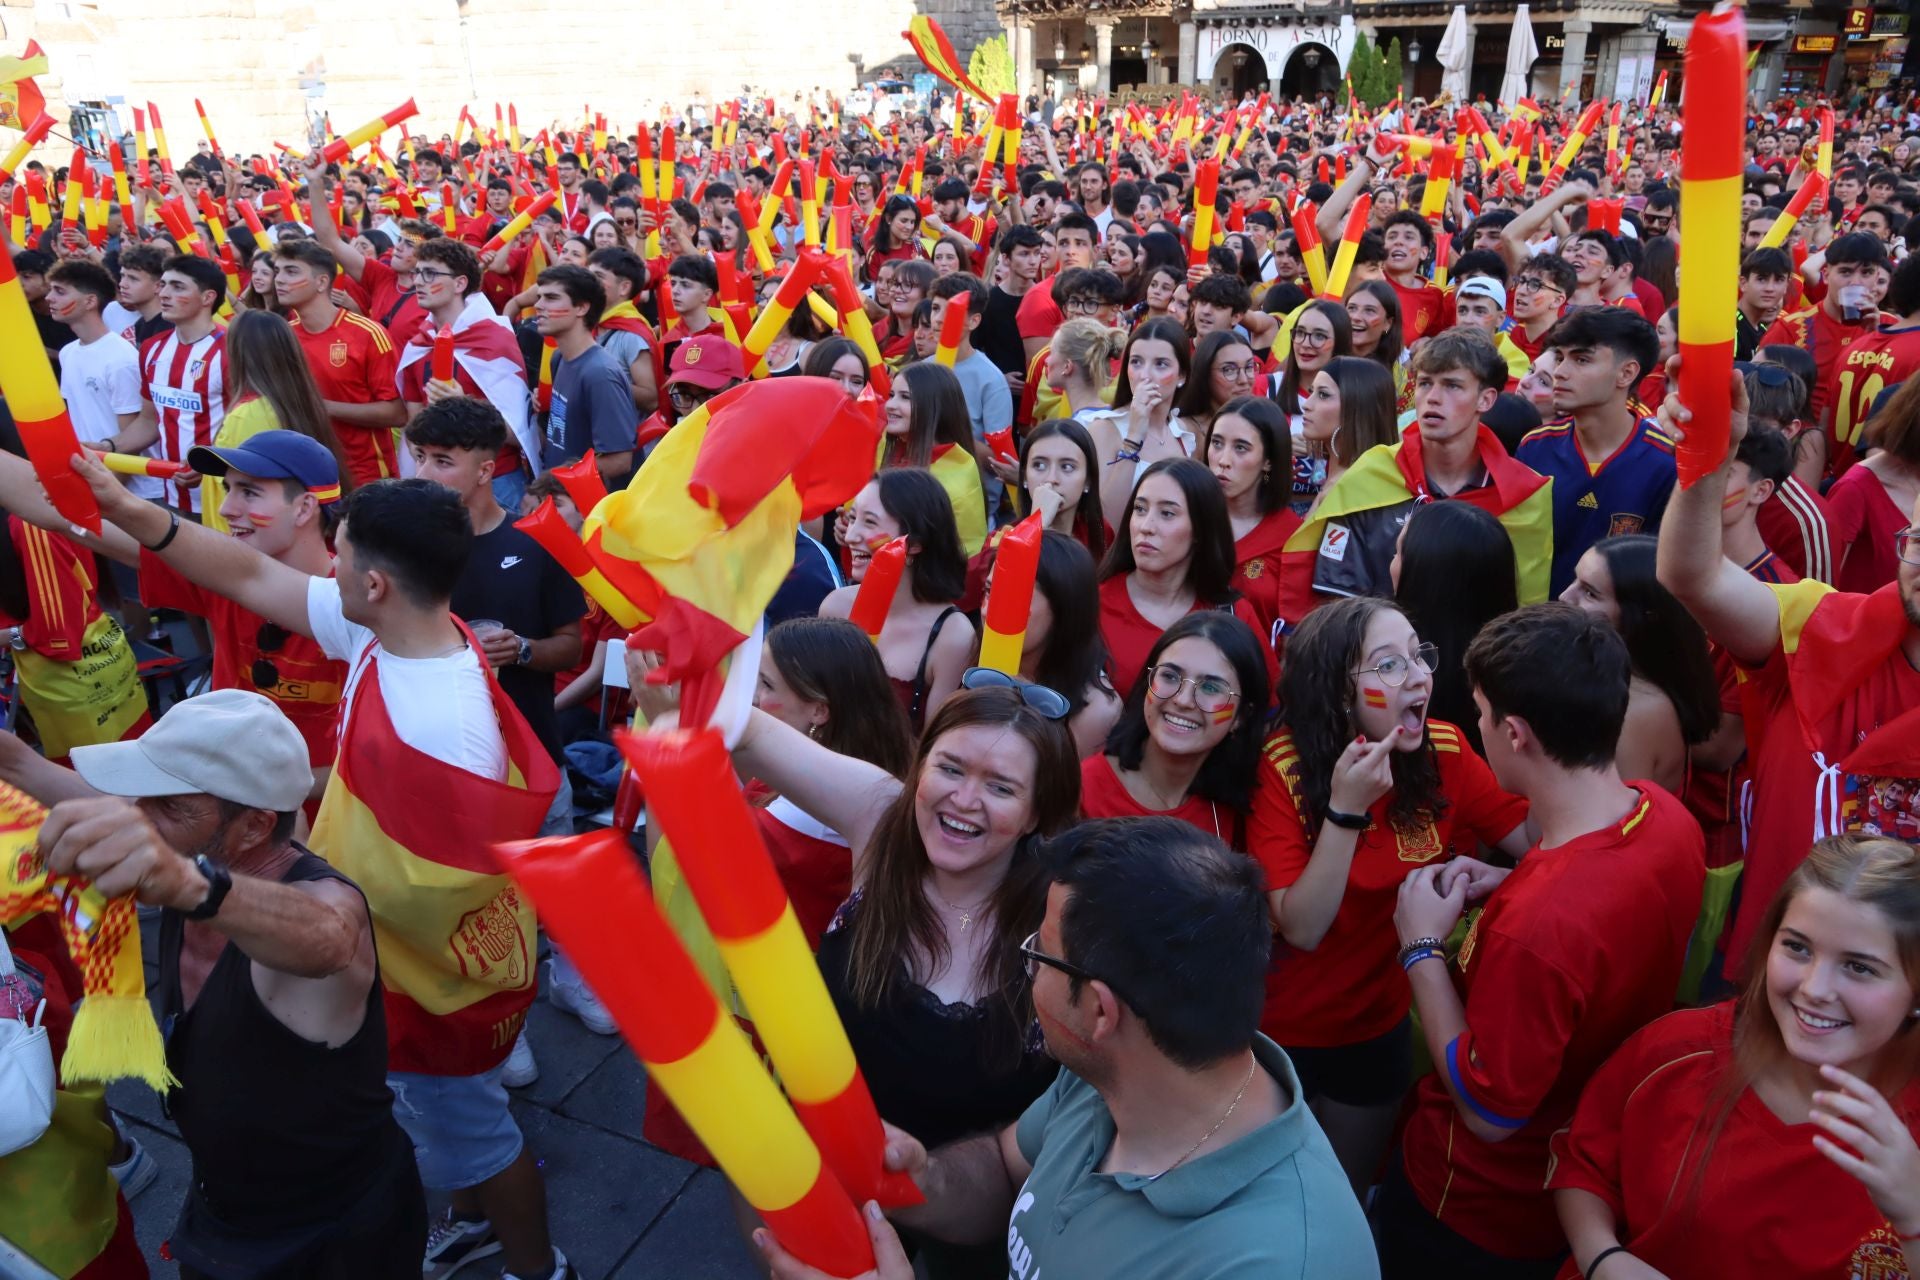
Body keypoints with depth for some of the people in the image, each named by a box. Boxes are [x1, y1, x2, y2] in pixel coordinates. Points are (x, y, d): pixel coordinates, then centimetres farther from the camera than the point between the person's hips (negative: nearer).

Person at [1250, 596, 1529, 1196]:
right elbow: (1303, 930, -27)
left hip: (1379, 1026, 3)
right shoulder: (1281, 768, -24)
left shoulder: (1443, 753, -13)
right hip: (1279, 1027, -3)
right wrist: (1346, 808, -35)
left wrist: (1499, 875, -34)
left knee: (1345, 1200, 24)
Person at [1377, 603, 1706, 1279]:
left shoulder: (1538, 924, -41)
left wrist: (1421, 946, -21)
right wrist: (1501, 890, -6)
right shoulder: (1667, 816, -15)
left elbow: (1488, 1112, -27)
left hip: (1476, 1213, -7)